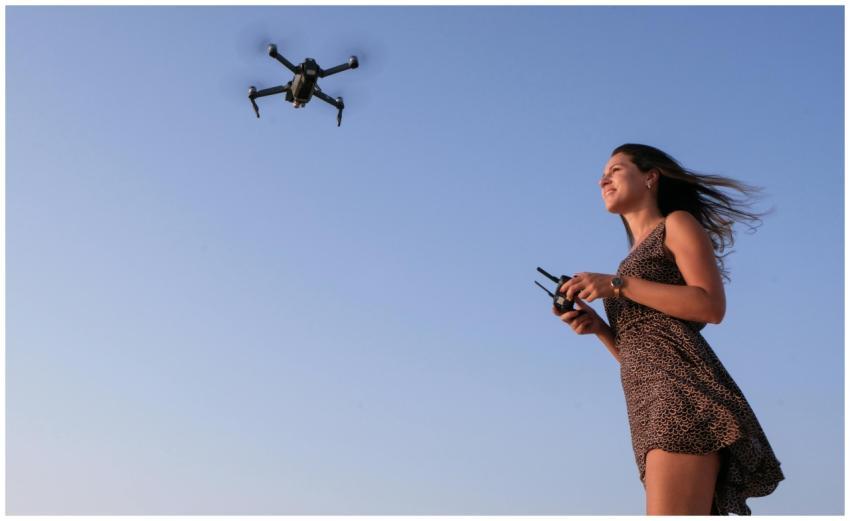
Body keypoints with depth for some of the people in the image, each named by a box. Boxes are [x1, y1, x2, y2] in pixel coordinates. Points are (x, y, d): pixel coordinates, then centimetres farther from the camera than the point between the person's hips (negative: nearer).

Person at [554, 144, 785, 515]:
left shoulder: (678, 224, 11)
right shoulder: (636, 262, 31)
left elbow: (712, 307, -6)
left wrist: (617, 285, -7)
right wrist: (597, 326, 8)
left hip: (681, 386, -8)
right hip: (650, 407, 8)